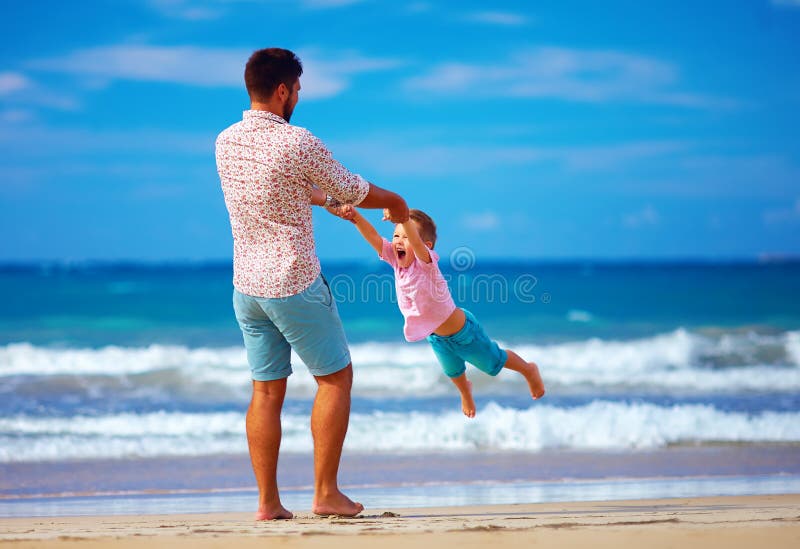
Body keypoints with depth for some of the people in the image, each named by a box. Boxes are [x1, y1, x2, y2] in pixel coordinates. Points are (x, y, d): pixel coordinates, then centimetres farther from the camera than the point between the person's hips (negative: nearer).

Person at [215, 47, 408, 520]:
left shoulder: (226, 142, 4)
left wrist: (326, 199, 35)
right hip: (296, 286, -6)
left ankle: (268, 502, 9)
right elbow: (350, 189, -1)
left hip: (247, 286, 6)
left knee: (267, 390, 11)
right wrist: (394, 202, 19)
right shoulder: (300, 144, -16)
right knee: (336, 378, 8)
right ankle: (326, 493, 7)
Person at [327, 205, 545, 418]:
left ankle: (529, 371, 48)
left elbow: (417, 242, -59)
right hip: (436, 336, 6)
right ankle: (465, 391, 66)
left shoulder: (426, 263, -36)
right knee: (453, 372, 33)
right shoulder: (397, 261, -20)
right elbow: (373, 237, -33)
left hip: (463, 332, -6)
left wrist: (404, 220, -78)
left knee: (494, 363, 19)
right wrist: (355, 217, -52)